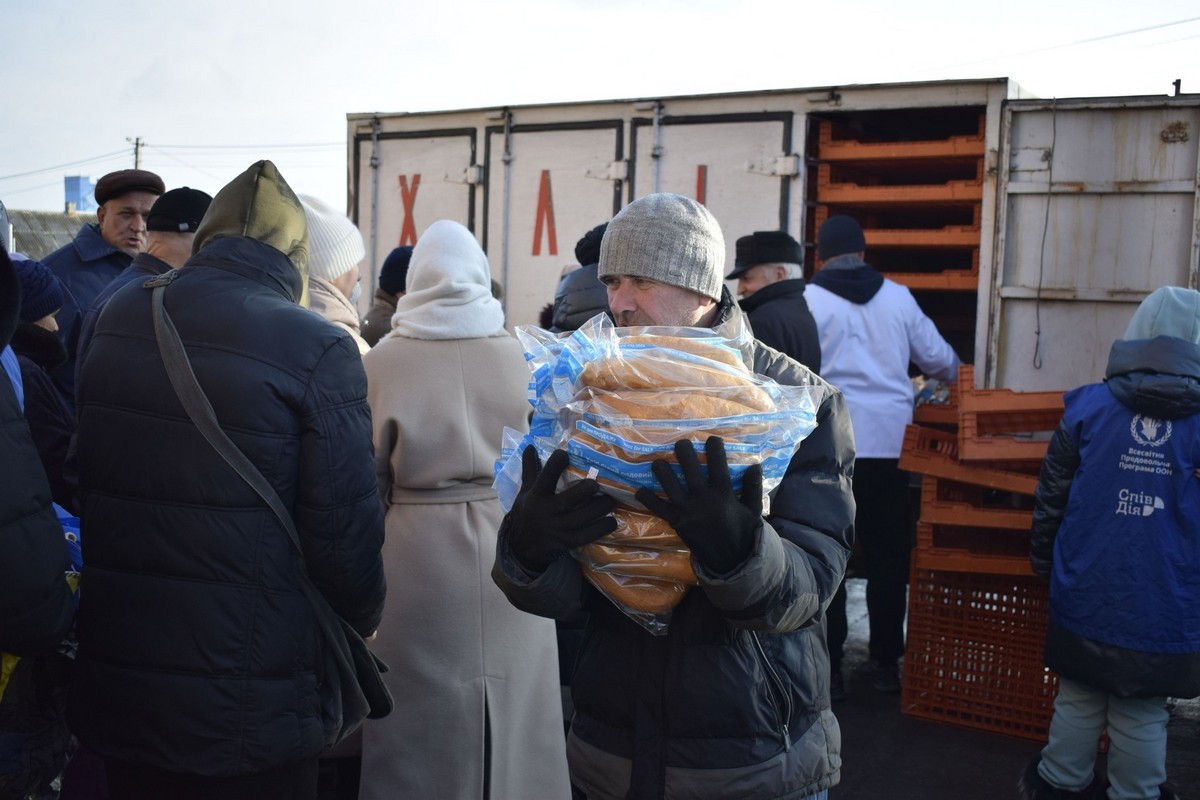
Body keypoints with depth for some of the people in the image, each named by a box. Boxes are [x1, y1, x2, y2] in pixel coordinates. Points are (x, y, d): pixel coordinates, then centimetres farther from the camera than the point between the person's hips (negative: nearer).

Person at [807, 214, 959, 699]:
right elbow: (937, 357, 13)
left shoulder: (809, 300, -4)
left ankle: (827, 667, 7)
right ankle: (885, 662, 23)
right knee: (888, 554, 14)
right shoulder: (897, 296, 7)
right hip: (891, 441, 3)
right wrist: (953, 374, 36)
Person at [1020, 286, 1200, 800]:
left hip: (1086, 597, 1)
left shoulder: (1088, 407, -6)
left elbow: (1051, 498, 0)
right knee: (1143, 714, 11)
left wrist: (1044, 563, 13)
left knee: (1079, 699, 16)